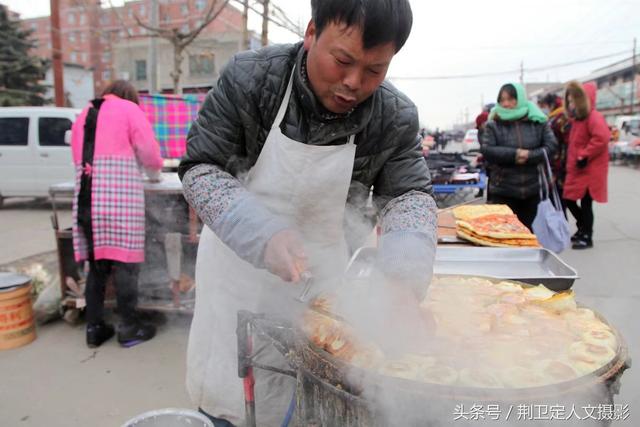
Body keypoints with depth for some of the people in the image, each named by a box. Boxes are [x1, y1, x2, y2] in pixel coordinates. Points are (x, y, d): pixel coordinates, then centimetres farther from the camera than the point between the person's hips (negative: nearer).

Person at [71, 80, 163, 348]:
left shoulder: (83, 115, 23)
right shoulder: (129, 109, 6)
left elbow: (78, 158, 20)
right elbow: (149, 152, 0)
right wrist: (155, 172, 19)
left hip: (85, 199, 6)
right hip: (119, 197, -6)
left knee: (95, 262, 12)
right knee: (124, 261, 0)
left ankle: (94, 327, 18)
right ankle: (129, 328, 6)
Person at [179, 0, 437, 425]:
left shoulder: (396, 116, -13)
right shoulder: (249, 77, -19)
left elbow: (410, 193, -7)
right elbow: (199, 168, -17)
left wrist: (406, 269, -28)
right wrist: (262, 232, -34)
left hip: (326, 270, 2)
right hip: (241, 258, 0)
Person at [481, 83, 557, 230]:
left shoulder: (538, 122, 3)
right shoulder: (494, 124, -1)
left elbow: (551, 146, -1)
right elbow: (486, 150, -11)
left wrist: (529, 156, -16)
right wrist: (514, 154, -19)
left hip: (531, 190, 2)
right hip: (503, 191, -2)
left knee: (527, 229, 14)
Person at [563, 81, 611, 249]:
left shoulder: (593, 117, -15)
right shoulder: (577, 119, 15)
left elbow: (602, 137, -30)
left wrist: (585, 156, -25)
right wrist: (571, 163, 15)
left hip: (590, 170, -9)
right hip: (576, 170, 9)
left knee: (585, 203, -2)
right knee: (569, 199, 13)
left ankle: (587, 237, 10)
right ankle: (584, 228, 31)